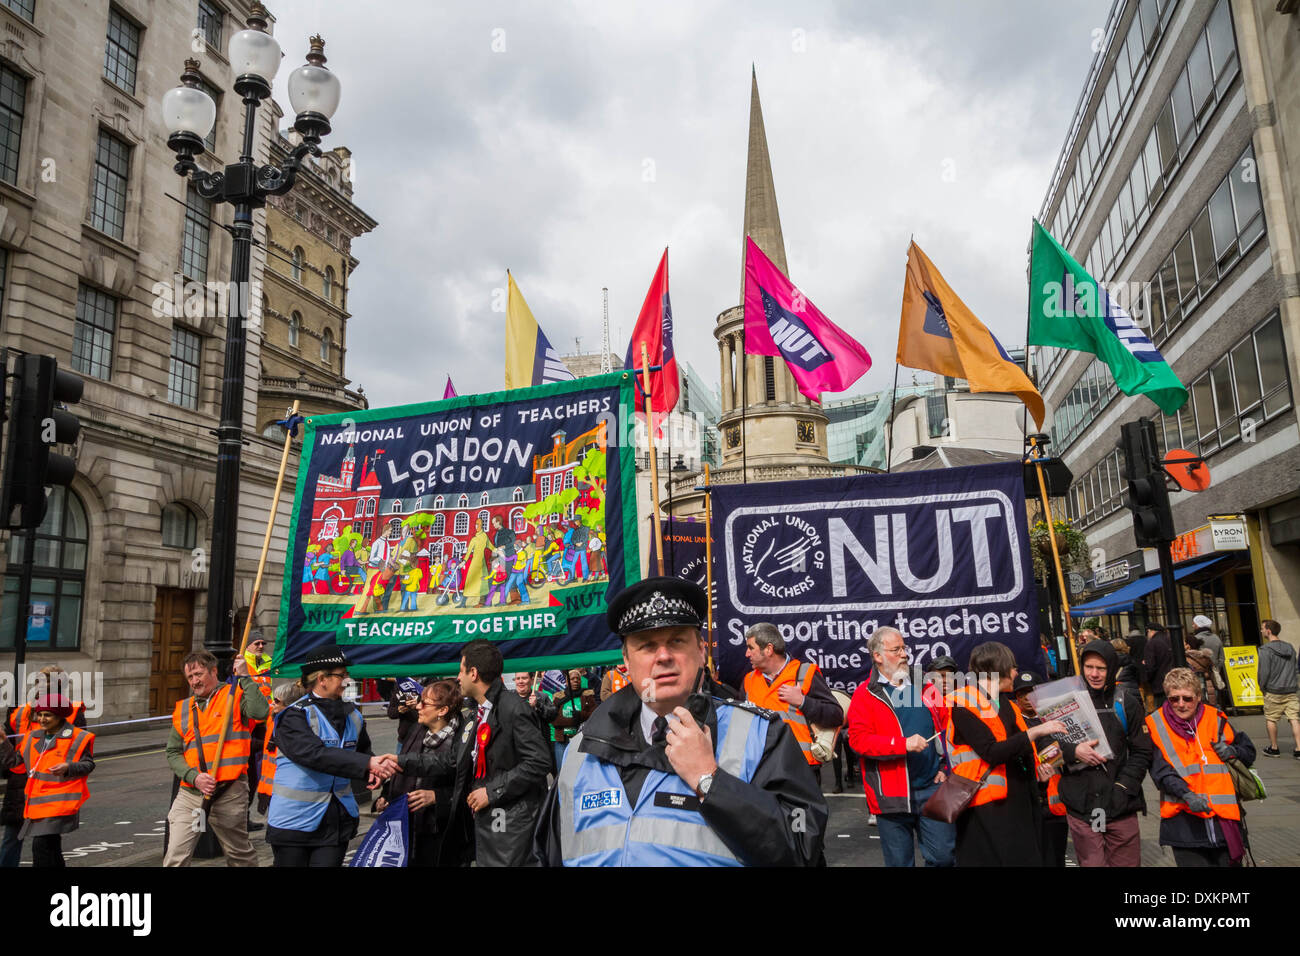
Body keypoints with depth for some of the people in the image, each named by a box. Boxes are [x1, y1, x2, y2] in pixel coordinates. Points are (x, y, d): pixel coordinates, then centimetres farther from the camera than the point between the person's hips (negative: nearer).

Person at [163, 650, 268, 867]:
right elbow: (173, 753, 10)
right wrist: (194, 777, -8)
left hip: (229, 794, -3)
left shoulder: (234, 695, 0)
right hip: (190, 794, 3)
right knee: (174, 858, -5)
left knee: (240, 854, 13)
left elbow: (260, 712, -22)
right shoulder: (183, 709, 12)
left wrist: (244, 678, -14)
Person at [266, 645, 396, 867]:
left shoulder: (352, 715, 7)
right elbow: (315, 754, -28)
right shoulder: (294, 716, -14)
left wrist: (373, 769, -4)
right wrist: (367, 763, -34)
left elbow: (363, 750, 20)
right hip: (294, 819, -5)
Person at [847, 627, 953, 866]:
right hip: (892, 793, -3)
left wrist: (944, 767, 9)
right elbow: (858, 739, -15)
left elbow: (942, 729, 19)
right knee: (900, 861, 8)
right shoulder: (865, 694, -4)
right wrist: (904, 744, -21)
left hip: (932, 785, 3)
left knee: (944, 854, 2)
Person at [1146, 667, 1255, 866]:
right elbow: (1160, 770, -10)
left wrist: (1232, 752, -2)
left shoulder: (1215, 719, 8)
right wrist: (1186, 794, -25)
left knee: (1230, 861, 8)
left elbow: (1249, 751, 21)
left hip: (1224, 815, 3)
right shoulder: (1157, 725, -1)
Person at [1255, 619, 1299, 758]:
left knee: (1270, 719, 8)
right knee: (1294, 719, 3)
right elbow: (1294, 668, 15)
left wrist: (1262, 686, 1)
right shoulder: (1289, 647, 8)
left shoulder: (1266, 649, -12)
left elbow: (1263, 672, -14)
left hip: (1273, 692, -5)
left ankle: (1274, 748, 15)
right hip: (1291, 691, 5)